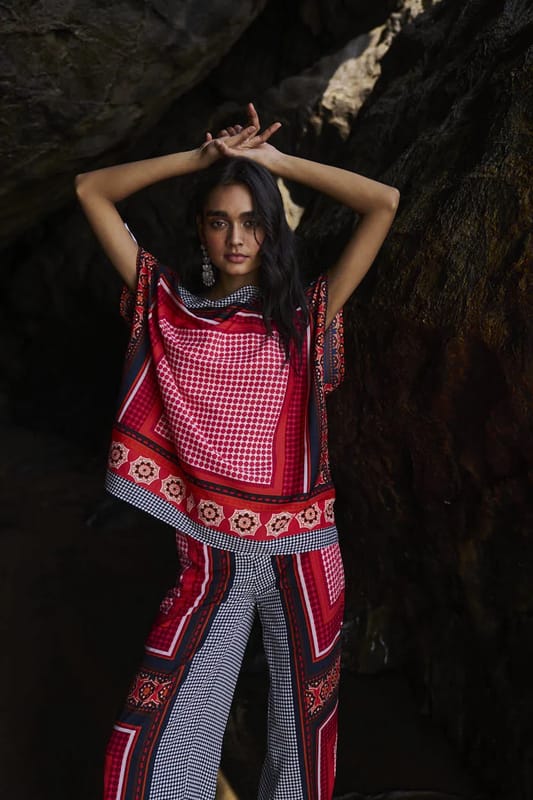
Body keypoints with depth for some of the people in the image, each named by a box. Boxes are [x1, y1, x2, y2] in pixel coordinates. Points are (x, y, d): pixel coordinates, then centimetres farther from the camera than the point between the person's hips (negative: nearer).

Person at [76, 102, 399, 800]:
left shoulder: (306, 315, 3)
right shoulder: (171, 308, 6)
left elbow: (384, 203, -1)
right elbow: (91, 190, 9)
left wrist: (275, 160, 3)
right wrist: (203, 157, 4)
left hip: (301, 556, 0)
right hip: (209, 558, 0)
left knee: (303, 740, 14)